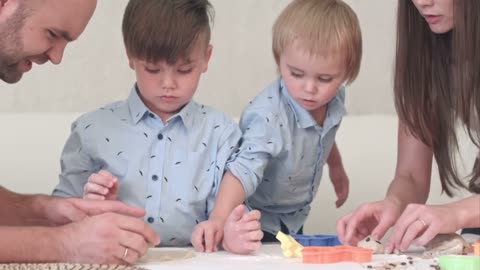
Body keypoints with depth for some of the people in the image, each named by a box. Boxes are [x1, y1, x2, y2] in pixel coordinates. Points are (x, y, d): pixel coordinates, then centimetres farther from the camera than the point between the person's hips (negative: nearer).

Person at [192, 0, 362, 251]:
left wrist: (336, 167, 26)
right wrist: (219, 219, -59)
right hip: (257, 226, -7)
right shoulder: (269, 115, -34)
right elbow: (245, 169, -45)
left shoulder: (333, 99, -12)